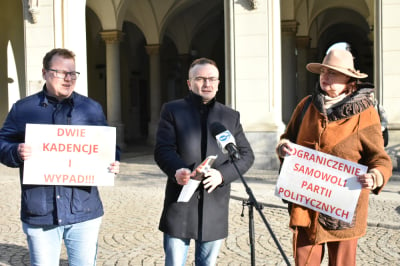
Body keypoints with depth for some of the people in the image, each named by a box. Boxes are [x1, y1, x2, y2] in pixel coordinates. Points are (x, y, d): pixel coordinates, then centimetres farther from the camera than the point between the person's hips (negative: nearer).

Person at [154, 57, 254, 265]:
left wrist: (222, 174, -12)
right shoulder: (172, 110, 6)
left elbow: (246, 155, 7)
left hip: (215, 206, 3)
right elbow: (162, 149, -4)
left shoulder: (231, 116, 13)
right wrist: (176, 171, -26)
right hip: (181, 202, -2)